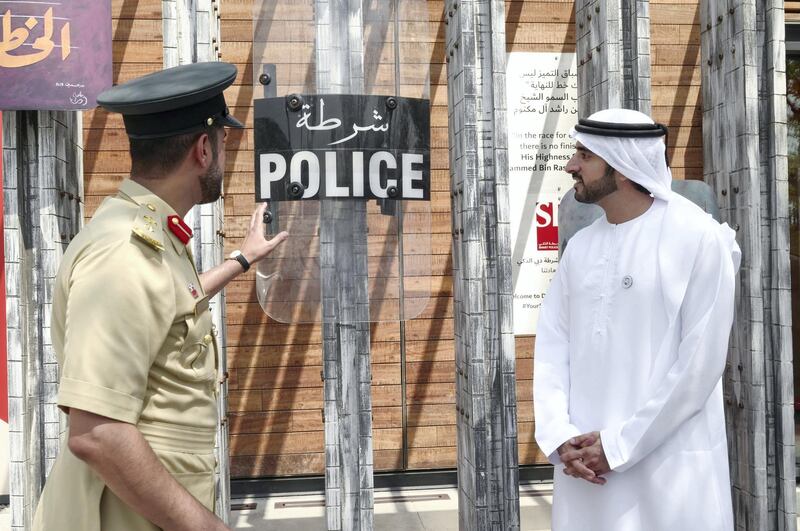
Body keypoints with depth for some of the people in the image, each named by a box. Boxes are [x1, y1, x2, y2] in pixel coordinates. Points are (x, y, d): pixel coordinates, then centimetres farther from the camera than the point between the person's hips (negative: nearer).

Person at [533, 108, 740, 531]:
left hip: (669, 467, -5)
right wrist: (560, 439, -8)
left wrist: (619, 447, -12)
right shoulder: (580, 246, 8)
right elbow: (552, 346, 5)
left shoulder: (699, 240, -9)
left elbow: (700, 364, -13)